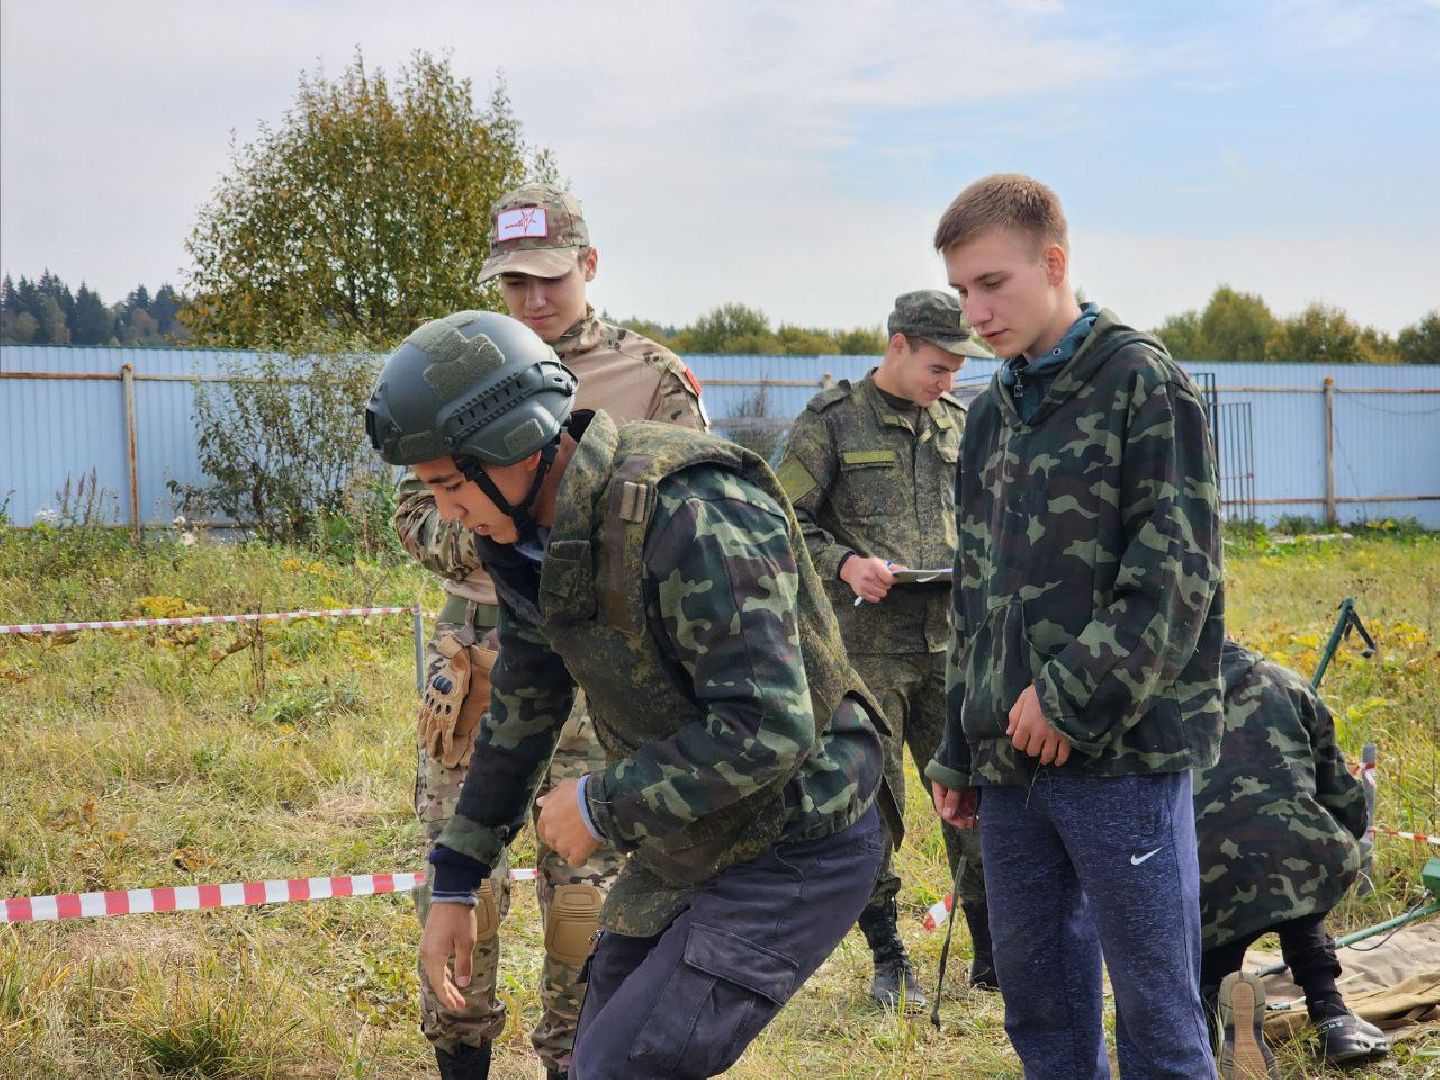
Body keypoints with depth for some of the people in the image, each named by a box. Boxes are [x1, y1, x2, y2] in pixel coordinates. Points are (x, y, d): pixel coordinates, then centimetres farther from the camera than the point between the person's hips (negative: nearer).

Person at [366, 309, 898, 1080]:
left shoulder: (692, 515, -28)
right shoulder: (532, 535, 0)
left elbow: (769, 729, -34)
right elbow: (520, 712, 13)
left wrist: (601, 806, -22)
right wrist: (453, 884, 14)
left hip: (796, 849, -9)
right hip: (686, 847, 9)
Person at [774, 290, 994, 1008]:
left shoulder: (958, 423, 12)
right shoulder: (830, 421, -2)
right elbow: (785, 521, -3)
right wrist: (844, 564, -18)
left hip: (951, 641, 4)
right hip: (867, 645, -4)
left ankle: (994, 952, 16)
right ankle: (888, 960, 15)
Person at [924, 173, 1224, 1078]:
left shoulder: (1144, 383, -6)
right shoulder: (994, 413, 15)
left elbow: (1178, 573, -14)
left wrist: (1070, 694, -16)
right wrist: (960, 752, 19)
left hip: (1124, 751, -7)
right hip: (1011, 760, 7)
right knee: (1037, 1002, 13)